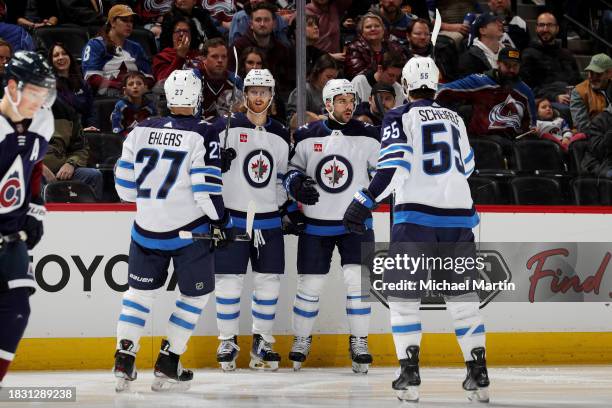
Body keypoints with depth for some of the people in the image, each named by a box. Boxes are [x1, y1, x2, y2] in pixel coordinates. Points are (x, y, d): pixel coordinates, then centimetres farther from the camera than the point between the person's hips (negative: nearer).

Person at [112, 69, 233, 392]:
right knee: (195, 294, 12)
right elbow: (207, 188, -16)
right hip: (190, 231, -4)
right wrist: (222, 223, -3)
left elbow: (125, 185, 7)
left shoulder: (141, 131, 2)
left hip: (147, 229, 4)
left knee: (140, 291, 16)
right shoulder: (202, 135, -11)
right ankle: (167, 367, 7)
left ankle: (124, 362, 5)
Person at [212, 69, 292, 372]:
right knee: (229, 282, -3)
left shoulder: (280, 136, 11)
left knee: (269, 283, 4)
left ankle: (262, 342, 15)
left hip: (269, 221, 4)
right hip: (231, 218, -4)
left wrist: (291, 210, 12)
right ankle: (227, 342, 9)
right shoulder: (225, 128, -3)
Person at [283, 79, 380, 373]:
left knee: (357, 280, -11)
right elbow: (291, 168, 9)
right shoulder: (307, 136, -1)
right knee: (310, 284, 4)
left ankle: (359, 343, 1)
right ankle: (301, 340, 21)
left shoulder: (367, 136, -2)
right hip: (315, 224, 0)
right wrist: (296, 184, -12)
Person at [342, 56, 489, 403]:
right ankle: (479, 376, 10)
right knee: (462, 295, 14)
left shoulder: (400, 117, 1)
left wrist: (365, 202, -15)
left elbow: (394, 165, -14)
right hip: (459, 214, 4)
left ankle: (410, 375, -6)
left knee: (403, 295, 4)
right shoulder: (455, 118, 16)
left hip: (416, 215, -4)